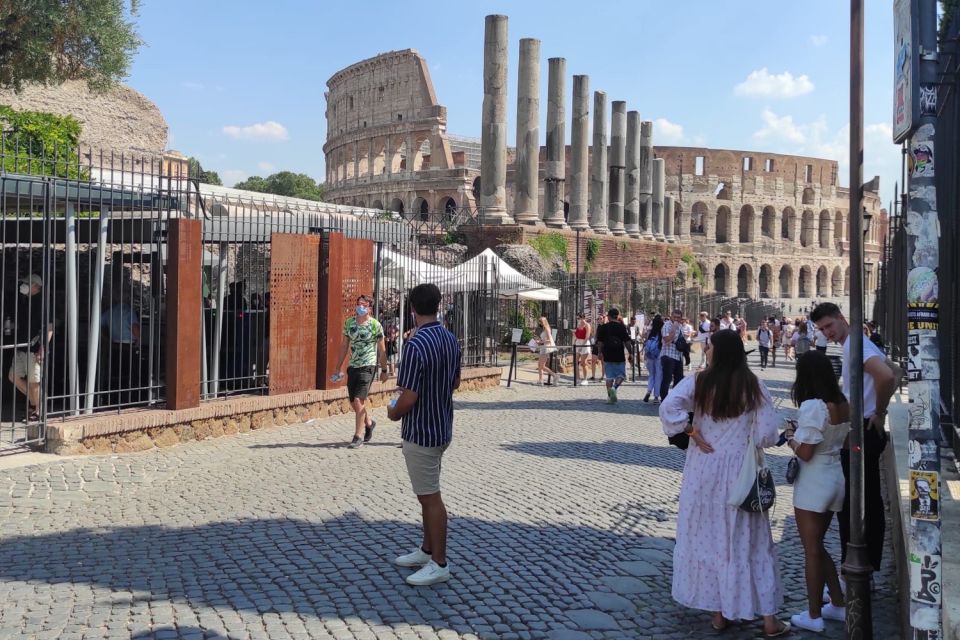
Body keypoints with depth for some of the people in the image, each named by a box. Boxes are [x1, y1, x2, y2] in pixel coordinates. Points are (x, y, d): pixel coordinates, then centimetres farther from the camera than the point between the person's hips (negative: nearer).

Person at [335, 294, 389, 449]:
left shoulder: (375, 325, -8)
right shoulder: (349, 322, 4)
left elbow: (382, 350, -2)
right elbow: (344, 346, 11)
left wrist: (384, 370, 1)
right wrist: (339, 368, 10)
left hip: (368, 366, -5)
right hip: (353, 366, 5)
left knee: (359, 401, -12)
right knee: (353, 402, 11)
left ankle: (358, 436, -2)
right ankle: (369, 422, 38)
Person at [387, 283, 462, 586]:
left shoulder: (415, 346, -24)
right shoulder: (451, 340, 3)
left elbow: (409, 398, -23)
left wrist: (393, 413, -4)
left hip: (420, 433, -9)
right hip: (442, 428, 9)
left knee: (430, 497, 1)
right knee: (427, 493, 20)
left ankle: (439, 564, 10)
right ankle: (427, 549, 32)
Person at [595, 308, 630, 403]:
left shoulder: (603, 327, 2)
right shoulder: (622, 327, -2)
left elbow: (600, 342, 2)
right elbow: (626, 342, -3)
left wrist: (600, 353, 13)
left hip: (608, 356, 2)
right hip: (619, 356, -2)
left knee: (609, 377, 9)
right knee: (621, 374, 9)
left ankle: (610, 396, 7)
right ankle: (615, 387, -17)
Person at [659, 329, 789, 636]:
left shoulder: (698, 381, -9)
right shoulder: (753, 386, -6)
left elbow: (668, 407, -23)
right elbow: (768, 434, -7)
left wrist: (693, 432, -11)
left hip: (703, 470, 0)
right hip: (741, 472, 1)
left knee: (707, 538, 12)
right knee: (750, 542, 9)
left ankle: (718, 612, 20)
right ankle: (769, 619, 16)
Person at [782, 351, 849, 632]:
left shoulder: (812, 407, -22)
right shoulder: (843, 403, 3)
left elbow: (805, 453, -21)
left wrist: (791, 437, -2)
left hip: (814, 483, -8)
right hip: (836, 477, 8)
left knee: (812, 550, 5)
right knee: (817, 546, 22)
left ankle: (814, 615, 15)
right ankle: (839, 604, 28)